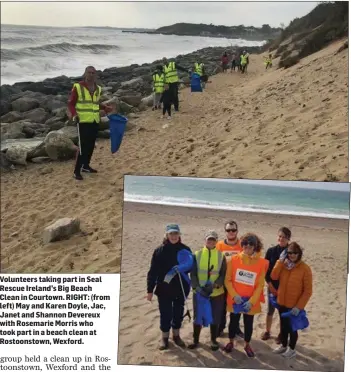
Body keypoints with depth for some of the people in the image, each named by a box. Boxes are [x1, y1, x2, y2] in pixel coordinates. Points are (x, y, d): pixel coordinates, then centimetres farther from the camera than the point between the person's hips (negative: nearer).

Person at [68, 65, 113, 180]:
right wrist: (74, 114, -20)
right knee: (83, 146, -10)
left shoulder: (97, 88, 11)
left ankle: (86, 166, 30)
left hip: (95, 121, 7)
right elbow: (71, 103, -5)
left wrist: (106, 108, 12)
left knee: (91, 145, 14)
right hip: (83, 121, -6)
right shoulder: (78, 87, -8)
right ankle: (76, 171, -2)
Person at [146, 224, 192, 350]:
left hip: (180, 288, 2)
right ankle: (164, 337, 24)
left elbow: (191, 266, 5)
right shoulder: (159, 250, -8)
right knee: (165, 314, 6)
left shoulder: (185, 249, -3)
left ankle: (176, 335, 32)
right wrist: (150, 290, -7)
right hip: (164, 288, -2)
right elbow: (153, 271, -6)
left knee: (178, 312, 14)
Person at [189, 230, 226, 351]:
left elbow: (223, 275, -2)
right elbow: (193, 274, -2)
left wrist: (214, 285, -19)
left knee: (215, 318, 10)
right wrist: (197, 287, -18)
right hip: (199, 293, 0)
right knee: (198, 317, 10)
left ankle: (213, 340, 29)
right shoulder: (197, 255, -1)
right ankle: (196, 340, 27)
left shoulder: (221, 256, -1)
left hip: (217, 293, 0)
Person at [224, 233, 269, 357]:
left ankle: (247, 345, 36)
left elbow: (260, 285, -7)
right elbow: (227, 280, -5)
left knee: (248, 323, 14)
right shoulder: (234, 259, -9)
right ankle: (231, 342, 39)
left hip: (250, 301, 0)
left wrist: (251, 301, -15)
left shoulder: (261, 262, -10)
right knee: (234, 321, 17)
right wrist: (234, 295, -16)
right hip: (235, 299, 0)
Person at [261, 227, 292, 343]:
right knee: (270, 310, 12)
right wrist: (270, 284, -7)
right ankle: (267, 331, 29)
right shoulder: (271, 251, -4)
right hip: (272, 286, 1)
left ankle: (281, 333, 26)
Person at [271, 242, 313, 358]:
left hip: (294, 306, -5)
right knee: (283, 326, 20)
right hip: (282, 303, 5)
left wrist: (299, 306, -17)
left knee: (292, 327, 11)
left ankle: (292, 349, 31)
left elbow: (308, 291, -14)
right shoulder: (283, 265, 0)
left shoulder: (305, 268, -15)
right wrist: (280, 261, -17)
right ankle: (283, 346, 39)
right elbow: (274, 276, -15)